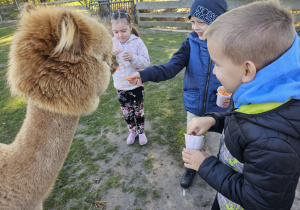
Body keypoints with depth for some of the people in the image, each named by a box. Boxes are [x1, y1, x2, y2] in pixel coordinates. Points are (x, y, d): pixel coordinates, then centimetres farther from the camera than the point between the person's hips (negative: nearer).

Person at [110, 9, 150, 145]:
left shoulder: (137, 42, -13)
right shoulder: (111, 43, -6)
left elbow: (146, 62, -16)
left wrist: (132, 58, -33)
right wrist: (111, 54, -31)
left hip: (136, 84, -2)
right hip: (120, 87, 3)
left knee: (139, 110, 14)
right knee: (127, 112, 17)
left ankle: (141, 131, 36)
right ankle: (132, 131, 40)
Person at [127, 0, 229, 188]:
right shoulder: (191, 44, -12)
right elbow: (171, 67, -25)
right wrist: (145, 75, -41)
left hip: (217, 109, -1)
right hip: (194, 107, 1)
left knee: (213, 145, 21)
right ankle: (191, 167, 50)